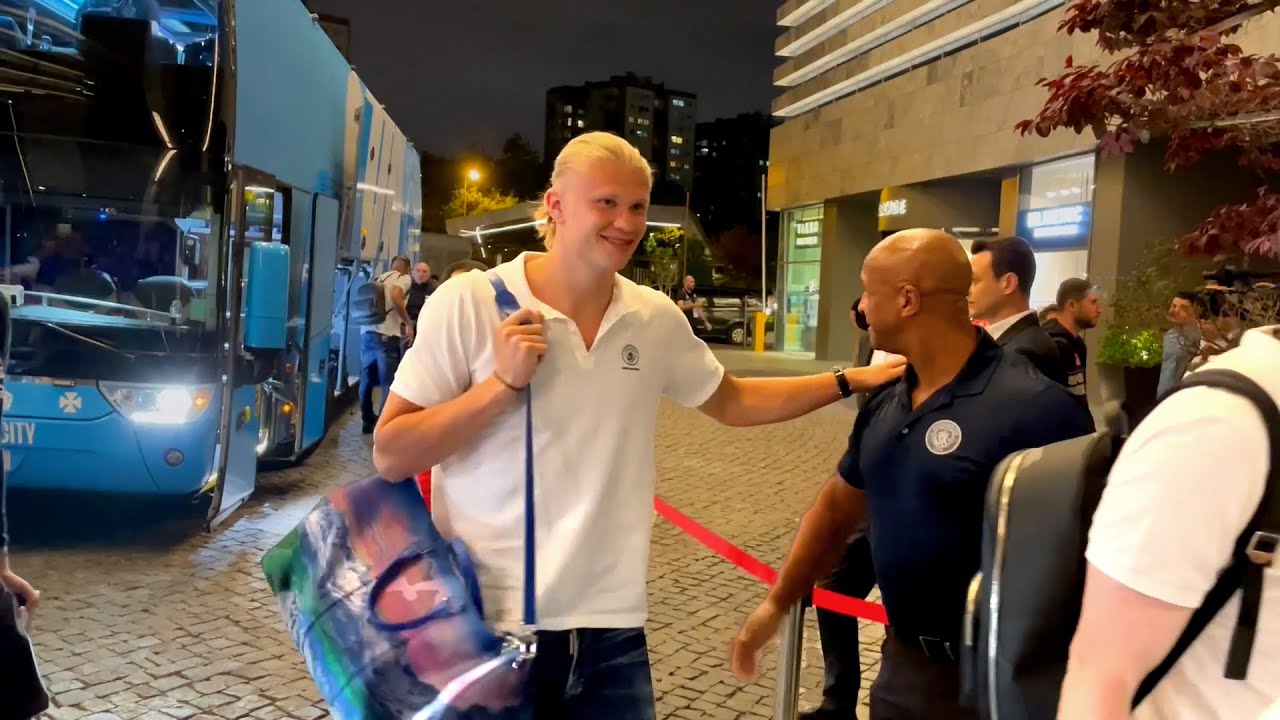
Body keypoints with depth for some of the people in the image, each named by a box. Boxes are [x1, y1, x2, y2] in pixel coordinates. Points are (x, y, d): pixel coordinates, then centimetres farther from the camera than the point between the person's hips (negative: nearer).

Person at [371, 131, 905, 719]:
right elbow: (389, 457, -10)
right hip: (487, 623, -3)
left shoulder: (657, 319, 2)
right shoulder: (468, 303, -10)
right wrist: (503, 383, -19)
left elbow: (732, 402, 18)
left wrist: (849, 381, 12)